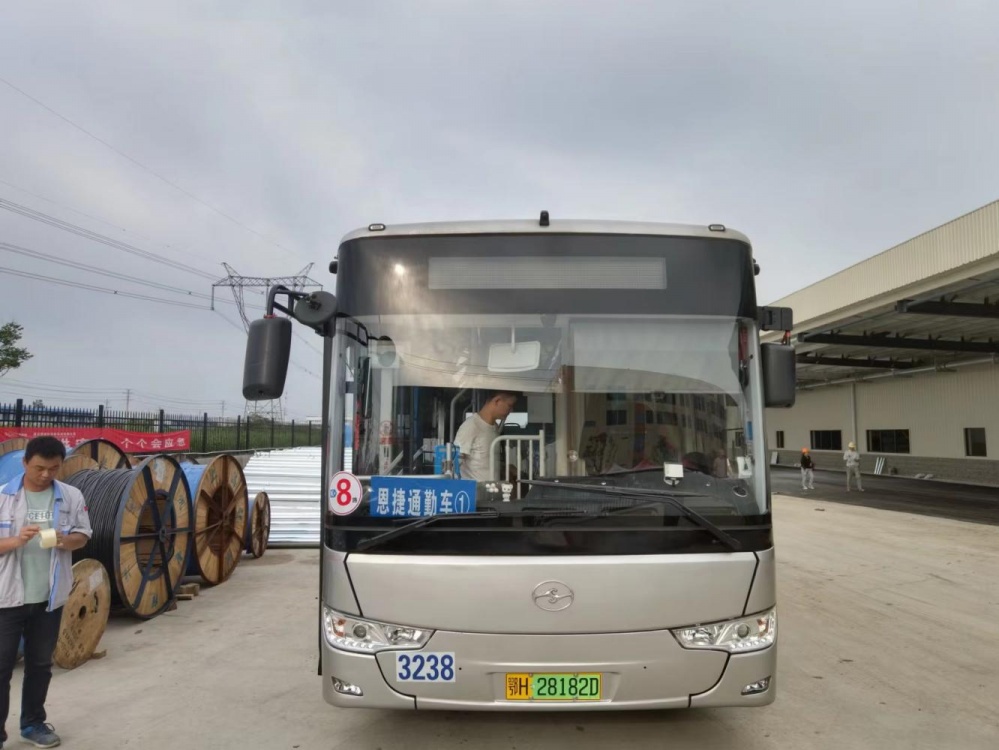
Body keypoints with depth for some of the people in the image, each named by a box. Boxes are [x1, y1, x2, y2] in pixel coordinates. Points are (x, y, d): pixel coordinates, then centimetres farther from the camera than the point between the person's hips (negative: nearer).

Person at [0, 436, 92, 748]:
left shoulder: (71, 496, -3)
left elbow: (82, 535, 3)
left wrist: (65, 540, -17)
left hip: (49, 596, 3)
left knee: (40, 663, 16)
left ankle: (33, 723, 32)